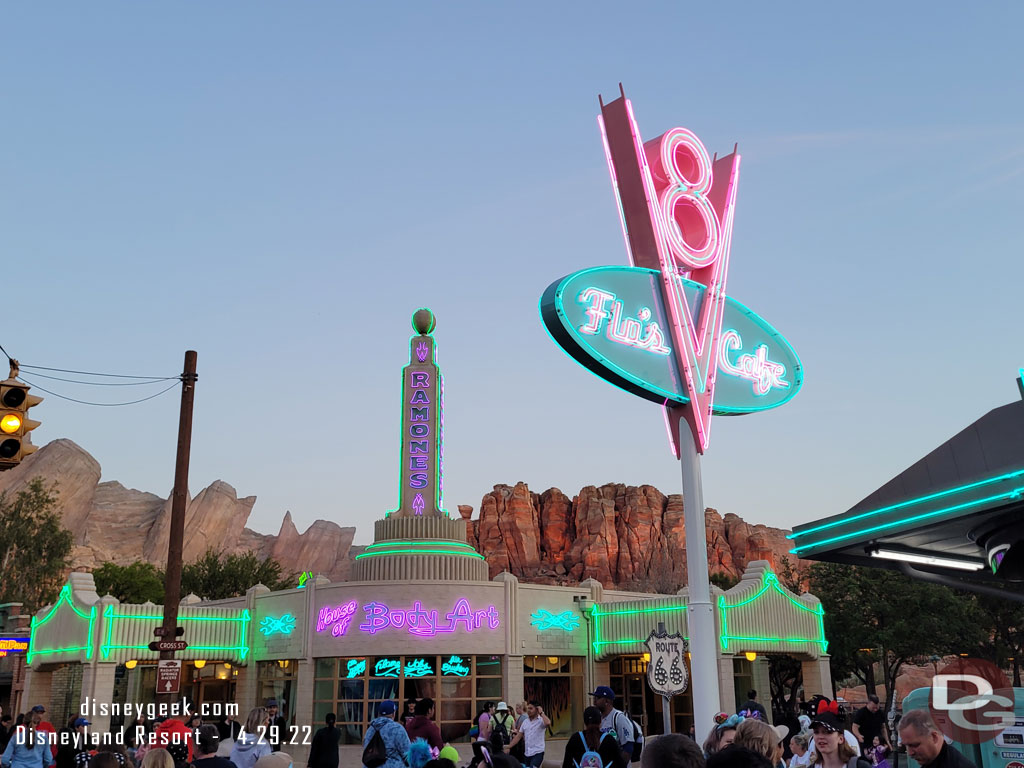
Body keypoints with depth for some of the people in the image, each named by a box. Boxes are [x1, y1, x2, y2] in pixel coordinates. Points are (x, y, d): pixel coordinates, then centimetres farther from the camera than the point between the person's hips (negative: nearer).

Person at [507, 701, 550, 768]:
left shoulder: (541, 720, -8)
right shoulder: (525, 721, 11)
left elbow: (548, 723, -32)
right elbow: (518, 736, 13)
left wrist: (541, 713, -18)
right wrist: (508, 747, 5)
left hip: (537, 753, -7)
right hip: (526, 753, 7)